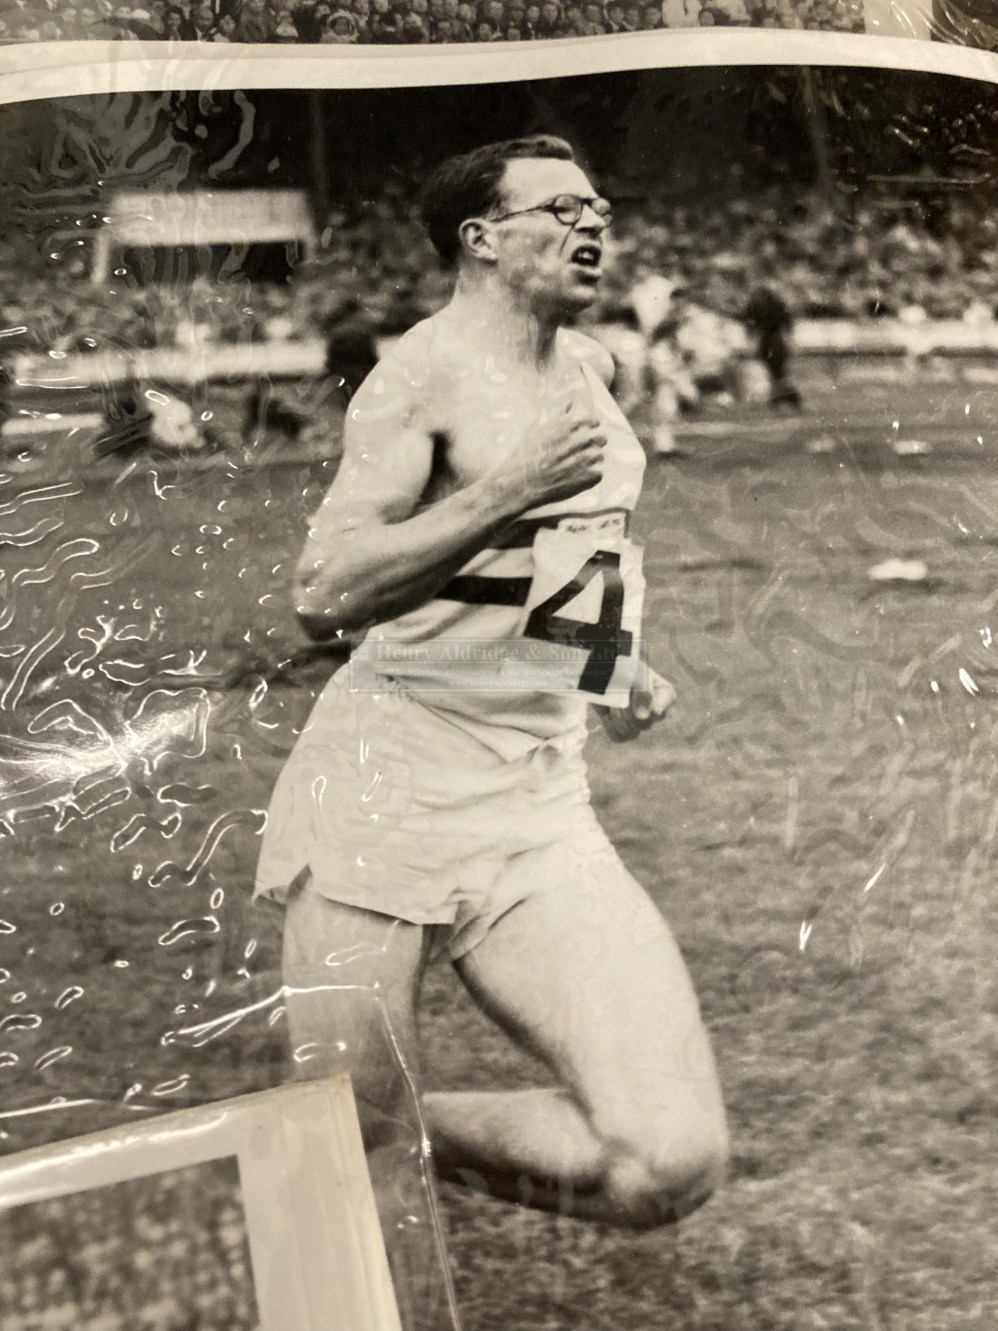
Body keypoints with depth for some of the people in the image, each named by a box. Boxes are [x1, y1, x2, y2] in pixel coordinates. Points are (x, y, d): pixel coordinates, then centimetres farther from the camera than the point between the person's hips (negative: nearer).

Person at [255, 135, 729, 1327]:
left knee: (670, 1164, -8)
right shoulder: (427, 372, -5)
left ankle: (396, 1134, 14)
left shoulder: (589, 369, 16)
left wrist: (613, 660, 19)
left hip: (537, 811, 6)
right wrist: (511, 491, -19)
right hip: (385, 791, -6)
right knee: (367, 1214, -1)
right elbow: (322, 597, -16)